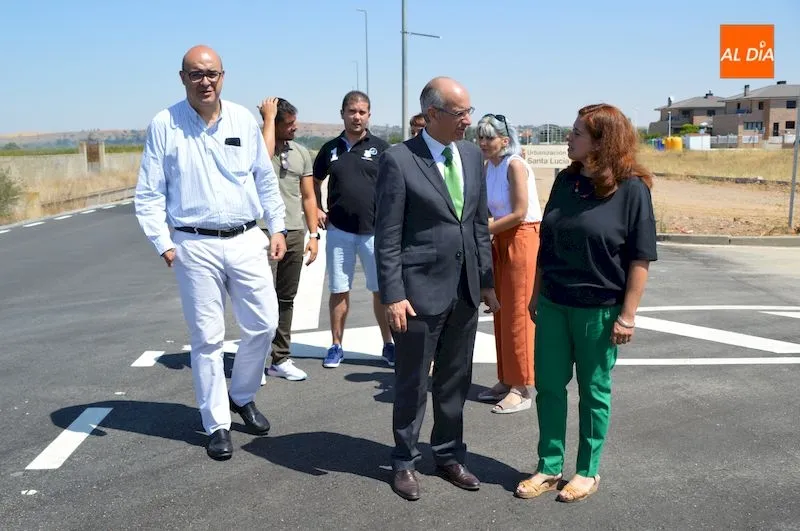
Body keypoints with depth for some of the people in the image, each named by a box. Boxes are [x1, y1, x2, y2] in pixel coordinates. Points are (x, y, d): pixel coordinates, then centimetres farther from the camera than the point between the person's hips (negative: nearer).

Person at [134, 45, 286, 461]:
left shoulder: (243, 119, 4)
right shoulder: (164, 124, -4)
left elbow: (265, 180, 12)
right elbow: (149, 194, -2)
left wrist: (277, 228, 10)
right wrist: (163, 243, -9)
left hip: (246, 240, 3)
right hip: (195, 246, -3)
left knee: (263, 324, 8)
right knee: (207, 338, 5)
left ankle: (242, 396, 33)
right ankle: (217, 424, 19)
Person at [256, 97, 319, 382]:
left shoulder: (301, 152, 12)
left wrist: (313, 234, 8)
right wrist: (268, 118, -17)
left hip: (295, 233, 5)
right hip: (264, 232, -5)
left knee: (286, 299, 10)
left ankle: (281, 359, 18)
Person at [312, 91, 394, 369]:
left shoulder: (380, 147, 1)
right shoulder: (331, 148, 8)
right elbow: (314, 181, 21)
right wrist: (316, 209, 8)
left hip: (375, 230, -2)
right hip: (339, 230, 2)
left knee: (382, 290, 3)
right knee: (339, 290, 9)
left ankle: (388, 345, 14)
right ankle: (336, 345, 20)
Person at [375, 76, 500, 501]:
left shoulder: (472, 154, 7)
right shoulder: (399, 160, -11)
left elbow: (480, 224, 12)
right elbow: (387, 236, -11)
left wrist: (487, 281, 11)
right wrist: (393, 295, -15)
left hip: (465, 291, 6)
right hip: (421, 291, -5)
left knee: (455, 381, 16)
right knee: (412, 383, 9)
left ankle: (449, 455, 34)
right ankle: (404, 462, 27)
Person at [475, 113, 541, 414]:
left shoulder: (515, 165, -15)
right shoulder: (489, 166, 9)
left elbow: (519, 213, -19)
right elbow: (491, 210, 10)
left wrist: (484, 230, -15)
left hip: (523, 239, -8)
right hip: (501, 242, 8)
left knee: (517, 315, -5)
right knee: (501, 314, 11)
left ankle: (522, 390, 3)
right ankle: (506, 381, 22)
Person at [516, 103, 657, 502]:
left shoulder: (631, 188, -11)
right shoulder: (566, 181, 4)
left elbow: (640, 257, -11)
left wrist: (627, 315, -13)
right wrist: (536, 294, 12)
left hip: (599, 310, -5)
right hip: (554, 304, 5)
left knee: (593, 391, 9)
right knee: (548, 385, 9)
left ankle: (588, 471, 25)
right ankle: (549, 467, 23)